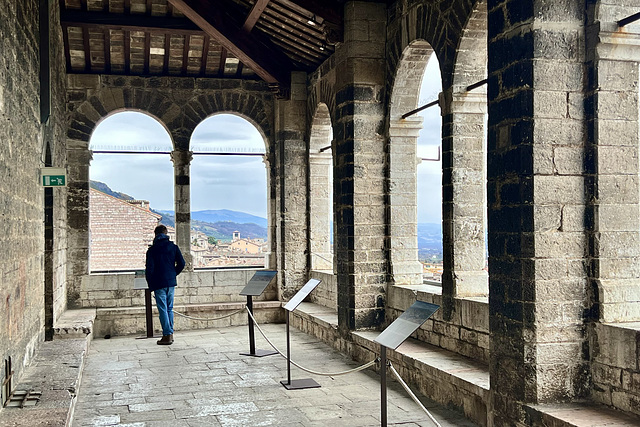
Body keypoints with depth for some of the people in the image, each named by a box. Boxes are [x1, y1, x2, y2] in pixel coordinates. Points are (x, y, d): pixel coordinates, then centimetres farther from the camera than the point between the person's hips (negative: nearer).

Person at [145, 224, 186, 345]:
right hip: (171, 283, 4)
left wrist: (151, 286, 1)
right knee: (169, 308, 14)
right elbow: (181, 263, -1)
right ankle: (170, 333, 16)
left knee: (163, 309, 0)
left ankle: (167, 335, -1)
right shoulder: (173, 247, 3)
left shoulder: (151, 250, -6)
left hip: (159, 284, -4)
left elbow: (149, 269, -8)